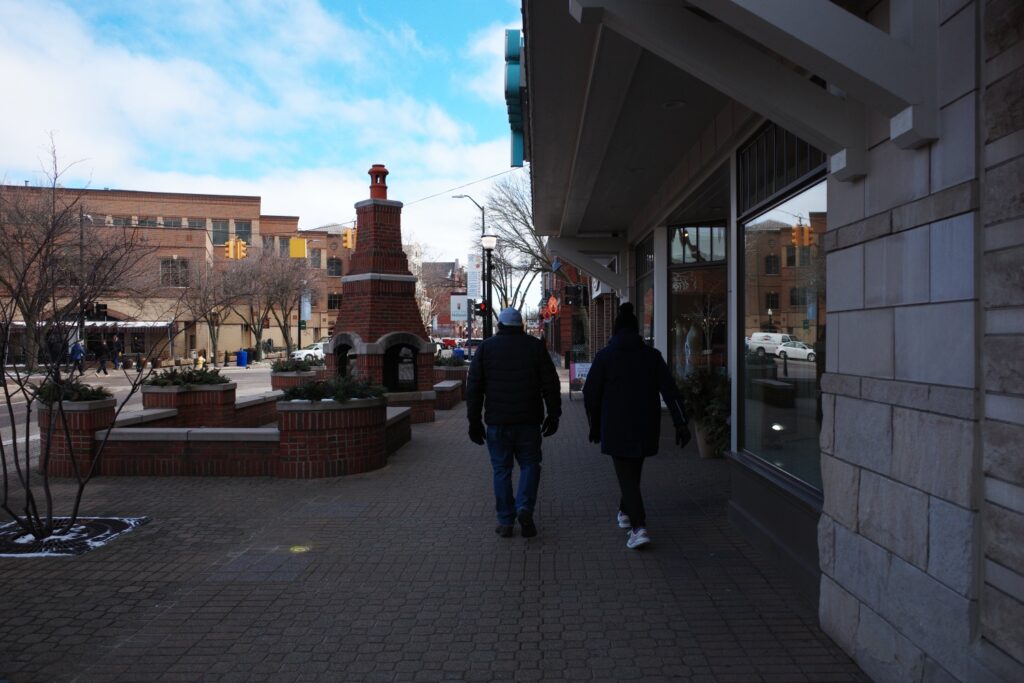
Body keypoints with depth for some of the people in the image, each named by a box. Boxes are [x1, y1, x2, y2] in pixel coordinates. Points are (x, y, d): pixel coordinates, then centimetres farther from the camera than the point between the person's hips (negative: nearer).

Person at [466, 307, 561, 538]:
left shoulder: (485, 347, 4)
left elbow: (474, 388, 2)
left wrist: (474, 421, 6)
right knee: (529, 464, 13)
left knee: (502, 470, 8)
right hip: (528, 421, 0)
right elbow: (551, 384, 0)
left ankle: (506, 522, 11)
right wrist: (553, 415, 6)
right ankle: (525, 507, -7)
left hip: (497, 423, 0)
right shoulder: (535, 346, 3)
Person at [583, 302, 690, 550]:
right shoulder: (652, 355, 2)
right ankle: (625, 513, 39)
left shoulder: (605, 356, -5)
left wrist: (594, 425, 11)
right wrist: (681, 423, -5)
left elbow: (590, 394, -2)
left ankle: (639, 527, -13)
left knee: (627, 475, 0)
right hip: (646, 427, 4)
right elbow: (670, 391, -5)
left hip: (616, 428, -3)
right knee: (633, 471, 22)